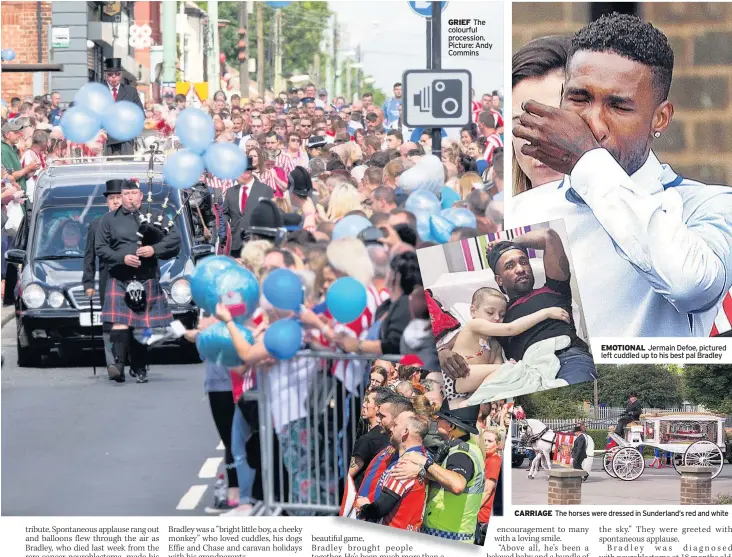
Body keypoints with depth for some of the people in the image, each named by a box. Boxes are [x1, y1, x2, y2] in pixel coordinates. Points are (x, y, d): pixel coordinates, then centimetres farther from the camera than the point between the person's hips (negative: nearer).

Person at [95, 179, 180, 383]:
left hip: (147, 281, 1)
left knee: (141, 326, 7)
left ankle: (139, 368, 16)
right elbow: (100, 249, 2)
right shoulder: (109, 220, 8)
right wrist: (122, 258, -14)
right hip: (119, 280, -1)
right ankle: (119, 364, -27)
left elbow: (175, 239, 4)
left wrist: (154, 249, -13)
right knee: (120, 322, -17)